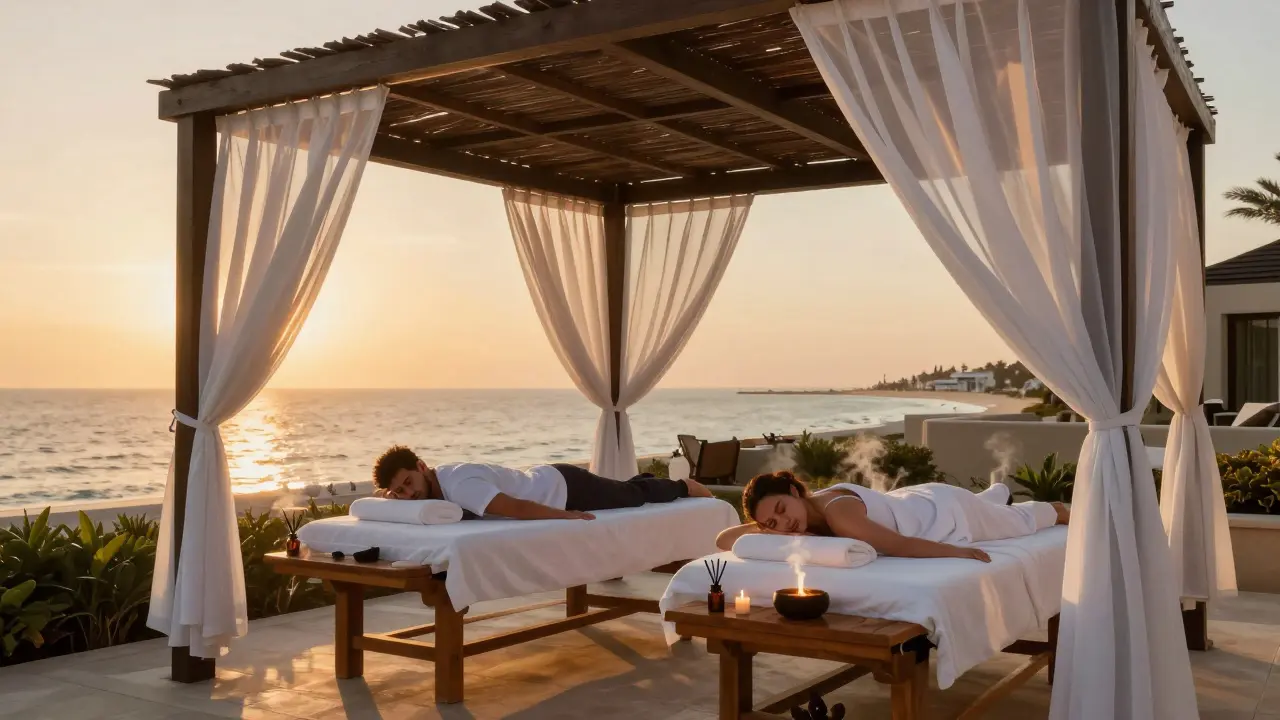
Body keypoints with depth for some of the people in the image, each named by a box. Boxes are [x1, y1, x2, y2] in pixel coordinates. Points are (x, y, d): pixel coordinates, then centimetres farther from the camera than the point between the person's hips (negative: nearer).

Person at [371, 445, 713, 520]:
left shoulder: (458, 485, -37)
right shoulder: (436, 480, -11)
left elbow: (518, 509, -41)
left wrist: (569, 516, -27)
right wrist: (394, 498, -15)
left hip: (564, 487, -7)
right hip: (548, 480, 7)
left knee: (635, 496, 20)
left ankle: (685, 487, 45)